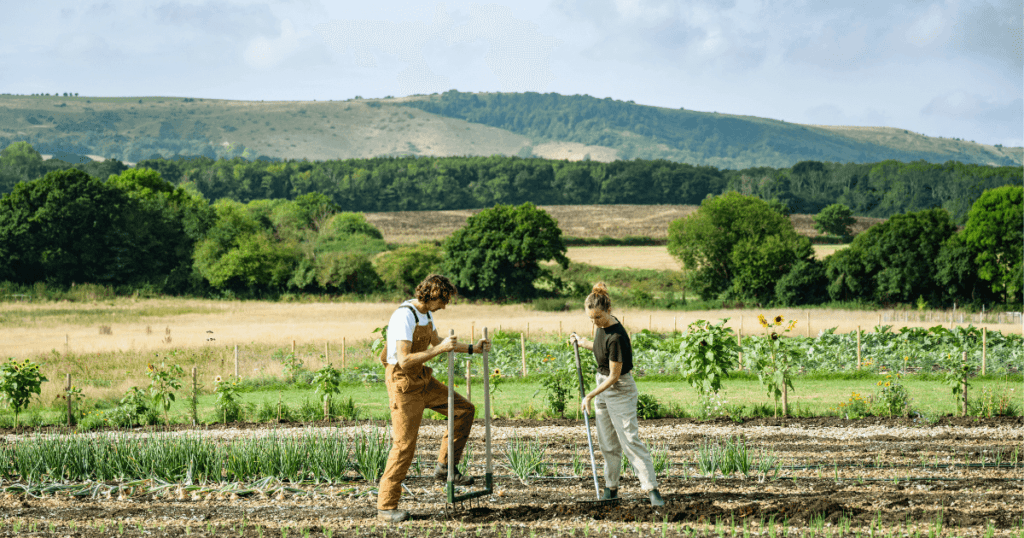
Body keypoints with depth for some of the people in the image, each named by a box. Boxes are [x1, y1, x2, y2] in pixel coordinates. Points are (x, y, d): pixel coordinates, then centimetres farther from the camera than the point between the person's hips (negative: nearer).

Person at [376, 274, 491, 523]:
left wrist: (472, 348, 20)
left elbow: (436, 342, 25)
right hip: (403, 384, -9)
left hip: (422, 380, 9)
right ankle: (386, 506, 0)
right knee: (404, 444, -8)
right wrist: (441, 349, -31)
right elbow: (404, 360, -31)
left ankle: (445, 466, 15)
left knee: (464, 409, 7)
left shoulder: (426, 313, 7)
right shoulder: (404, 317, -24)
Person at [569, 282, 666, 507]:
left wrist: (591, 395, -18)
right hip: (603, 386, 9)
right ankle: (611, 488, 22)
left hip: (620, 389, -9)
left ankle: (652, 489, -15)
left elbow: (614, 376, -22)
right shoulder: (602, 327, 0)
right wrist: (583, 343, 15)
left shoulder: (617, 336, -26)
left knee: (630, 439, -13)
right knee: (607, 443, 13)